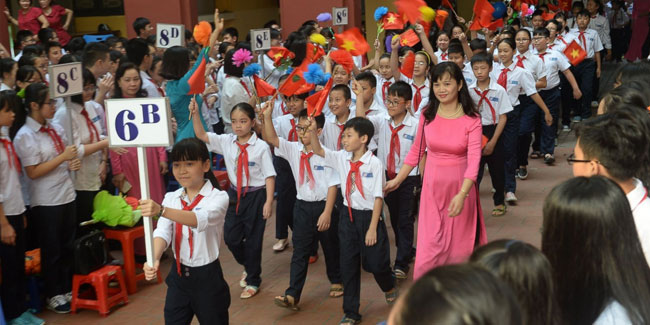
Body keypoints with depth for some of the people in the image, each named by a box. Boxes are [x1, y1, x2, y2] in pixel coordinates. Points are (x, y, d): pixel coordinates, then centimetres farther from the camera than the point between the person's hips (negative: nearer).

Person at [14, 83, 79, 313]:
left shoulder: (56, 128, 5)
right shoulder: (25, 136, -14)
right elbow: (33, 172, -18)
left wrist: (73, 163, -3)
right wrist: (63, 157, -20)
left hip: (67, 195, 6)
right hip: (46, 202, -6)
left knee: (68, 246, 16)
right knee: (51, 250, 7)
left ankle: (67, 289, 31)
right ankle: (53, 296, 23)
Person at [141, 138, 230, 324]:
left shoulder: (218, 197, -13)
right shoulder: (171, 198, 2)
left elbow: (201, 220, -34)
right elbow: (163, 232, -13)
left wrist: (161, 210, -49)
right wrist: (154, 259, -34)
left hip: (207, 277, -4)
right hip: (178, 275, 4)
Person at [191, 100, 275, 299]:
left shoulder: (261, 147, -13)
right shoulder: (226, 142, -1)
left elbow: (269, 176, -11)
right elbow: (201, 135, -4)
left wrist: (269, 201, -15)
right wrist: (195, 114, -18)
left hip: (256, 195, -5)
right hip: (235, 194, 5)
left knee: (253, 239, 5)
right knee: (231, 237, 9)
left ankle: (253, 281, 23)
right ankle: (249, 267, 38)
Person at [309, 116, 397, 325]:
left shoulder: (374, 163, -15)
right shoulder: (342, 158, 0)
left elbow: (378, 197, -14)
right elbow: (317, 150, 0)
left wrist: (372, 228, -14)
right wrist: (313, 131, -19)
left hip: (369, 216, -4)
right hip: (348, 215, 5)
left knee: (375, 262, 7)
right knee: (348, 265, 7)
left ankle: (389, 288, 43)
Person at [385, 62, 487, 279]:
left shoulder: (471, 119, -11)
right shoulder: (428, 115, -1)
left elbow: (474, 159, -20)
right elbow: (416, 150, 10)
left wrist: (462, 194, -32)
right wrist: (397, 179, 9)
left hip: (460, 185, -2)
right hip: (432, 185, 2)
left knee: (459, 241, 9)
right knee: (430, 242, 1)